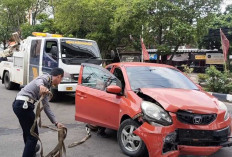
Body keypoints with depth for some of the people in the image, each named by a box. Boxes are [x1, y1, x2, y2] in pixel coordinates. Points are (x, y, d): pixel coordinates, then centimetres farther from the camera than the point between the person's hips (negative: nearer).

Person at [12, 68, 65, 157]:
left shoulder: (47, 86, 21)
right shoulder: (47, 77, -3)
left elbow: (46, 106, 18)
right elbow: (39, 80, -29)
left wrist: (56, 122, 14)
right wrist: (41, 86, -53)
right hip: (24, 105, -10)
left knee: (28, 131, 31)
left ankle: (31, 149, 53)